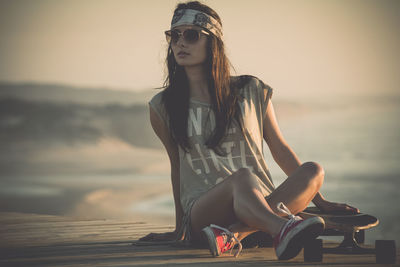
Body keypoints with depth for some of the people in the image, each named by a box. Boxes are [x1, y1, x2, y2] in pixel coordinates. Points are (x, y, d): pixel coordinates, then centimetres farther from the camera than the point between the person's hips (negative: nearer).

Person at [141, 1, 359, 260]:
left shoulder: (252, 91, 11)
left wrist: (320, 201, 12)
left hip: (263, 205, 2)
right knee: (243, 177, -35)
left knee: (313, 170, -27)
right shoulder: (163, 106, 10)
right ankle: (284, 230, -70)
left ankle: (232, 234, -45)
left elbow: (281, 149, 16)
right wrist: (179, 229, 22)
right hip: (202, 208, -2)